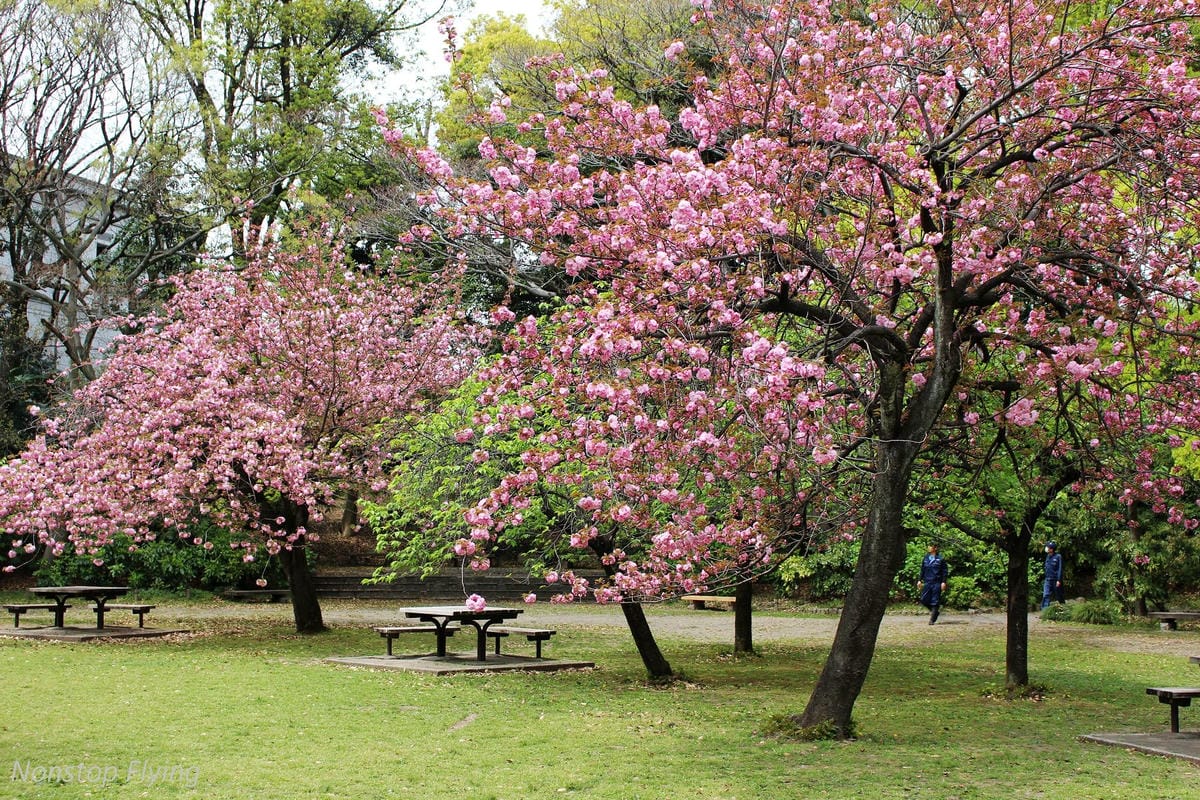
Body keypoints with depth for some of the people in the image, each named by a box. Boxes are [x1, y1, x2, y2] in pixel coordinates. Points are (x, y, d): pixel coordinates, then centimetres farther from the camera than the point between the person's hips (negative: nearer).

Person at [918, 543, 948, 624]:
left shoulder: (940, 559, -3)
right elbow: (922, 570, 15)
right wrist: (920, 580, 10)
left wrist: (943, 582, -10)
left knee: (935, 601, -3)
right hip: (927, 582, 4)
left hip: (936, 583, -4)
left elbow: (944, 571, -3)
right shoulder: (925, 558, 9)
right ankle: (933, 611, 25)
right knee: (924, 600, -1)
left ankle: (932, 620, 5)